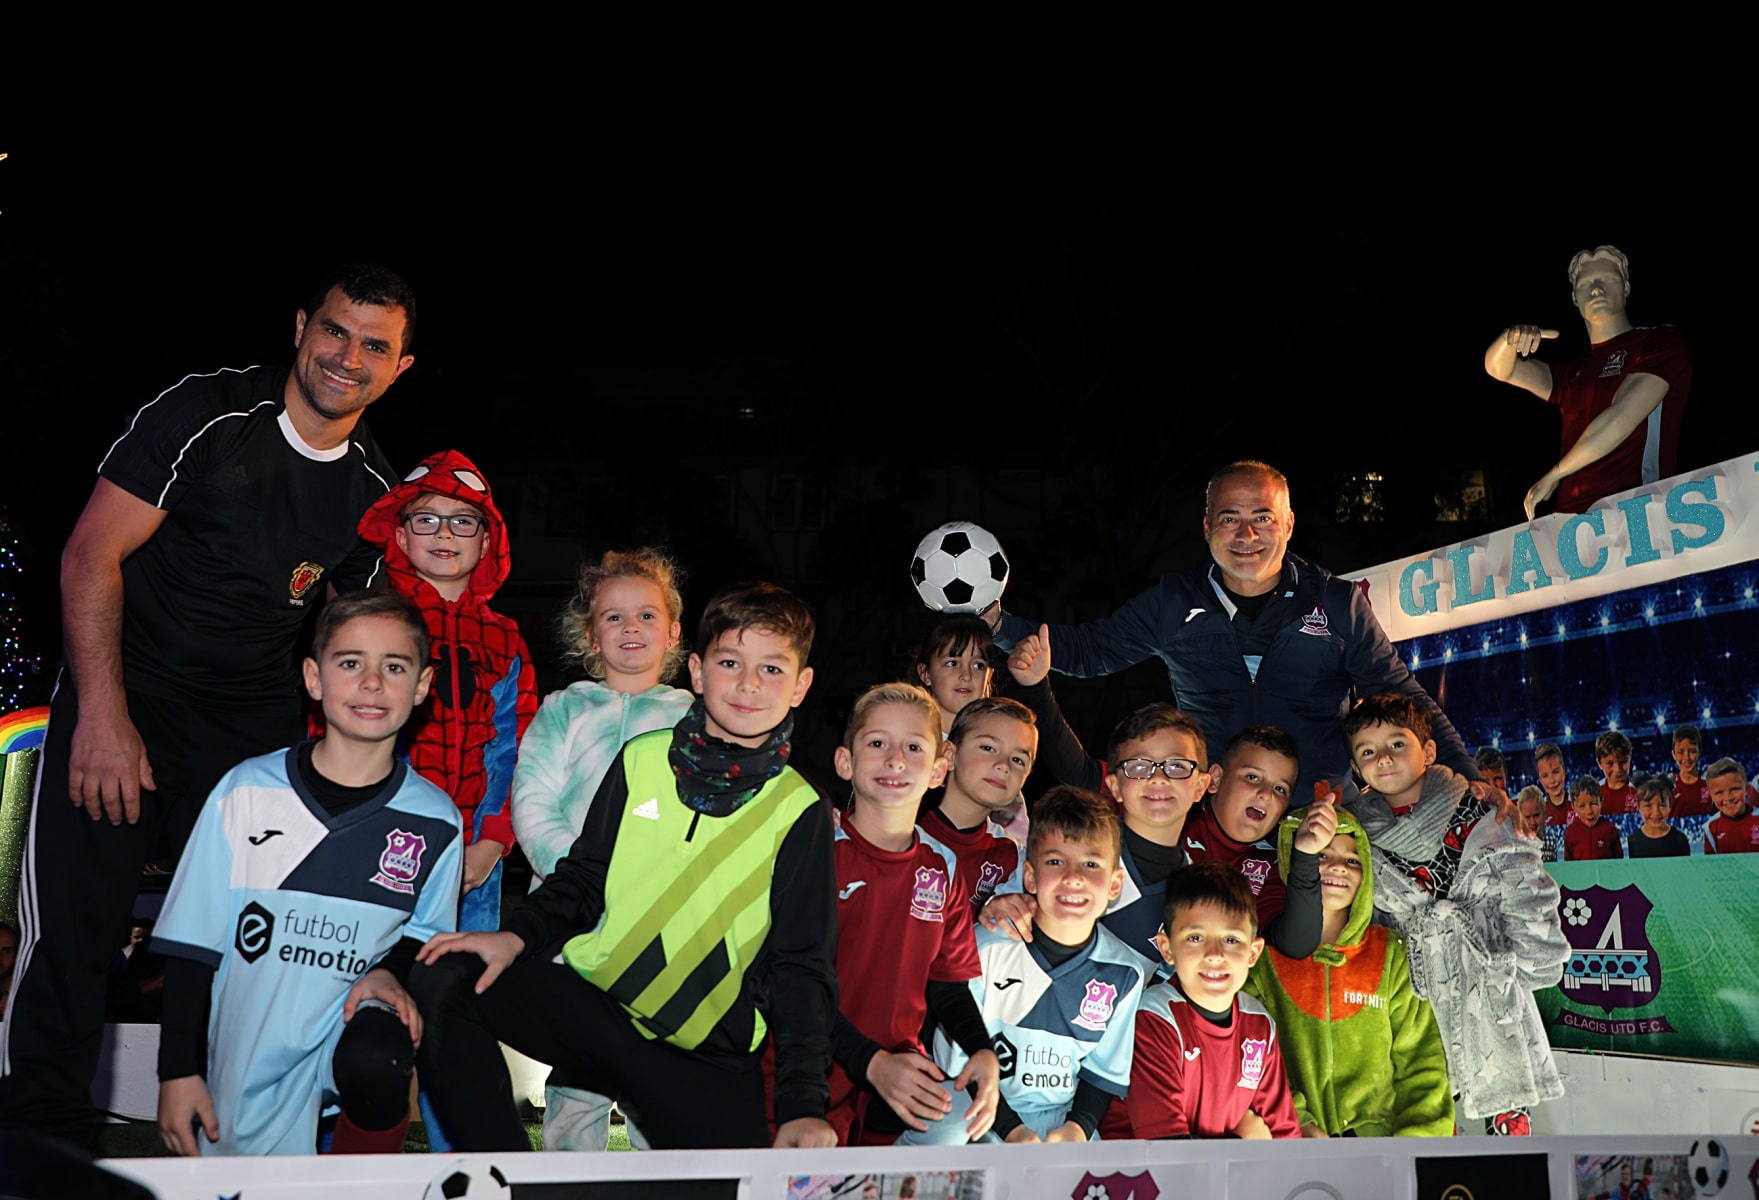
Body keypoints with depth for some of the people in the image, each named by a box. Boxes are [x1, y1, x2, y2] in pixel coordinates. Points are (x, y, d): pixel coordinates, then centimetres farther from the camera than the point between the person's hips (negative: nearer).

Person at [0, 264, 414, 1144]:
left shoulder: (375, 491, 4)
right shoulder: (205, 413, -10)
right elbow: (92, 554, -11)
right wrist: (104, 716, -17)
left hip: (253, 730, 4)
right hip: (124, 698, -3)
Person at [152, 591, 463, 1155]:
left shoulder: (434, 821, -5)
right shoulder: (246, 792, -8)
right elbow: (193, 941, -2)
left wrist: (390, 972, -13)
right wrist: (178, 1070, -3)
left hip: (349, 1021, -1)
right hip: (247, 1058, 1)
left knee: (376, 1062, -32)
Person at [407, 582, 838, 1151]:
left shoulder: (800, 813, 0)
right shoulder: (642, 761, 5)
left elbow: (802, 969, 0)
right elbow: (583, 875, 13)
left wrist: (804, 1104, -9)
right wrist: (519, 934, -7)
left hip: (705, 1055, -1)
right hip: (587, 997, 2)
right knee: (440, 981, -21)